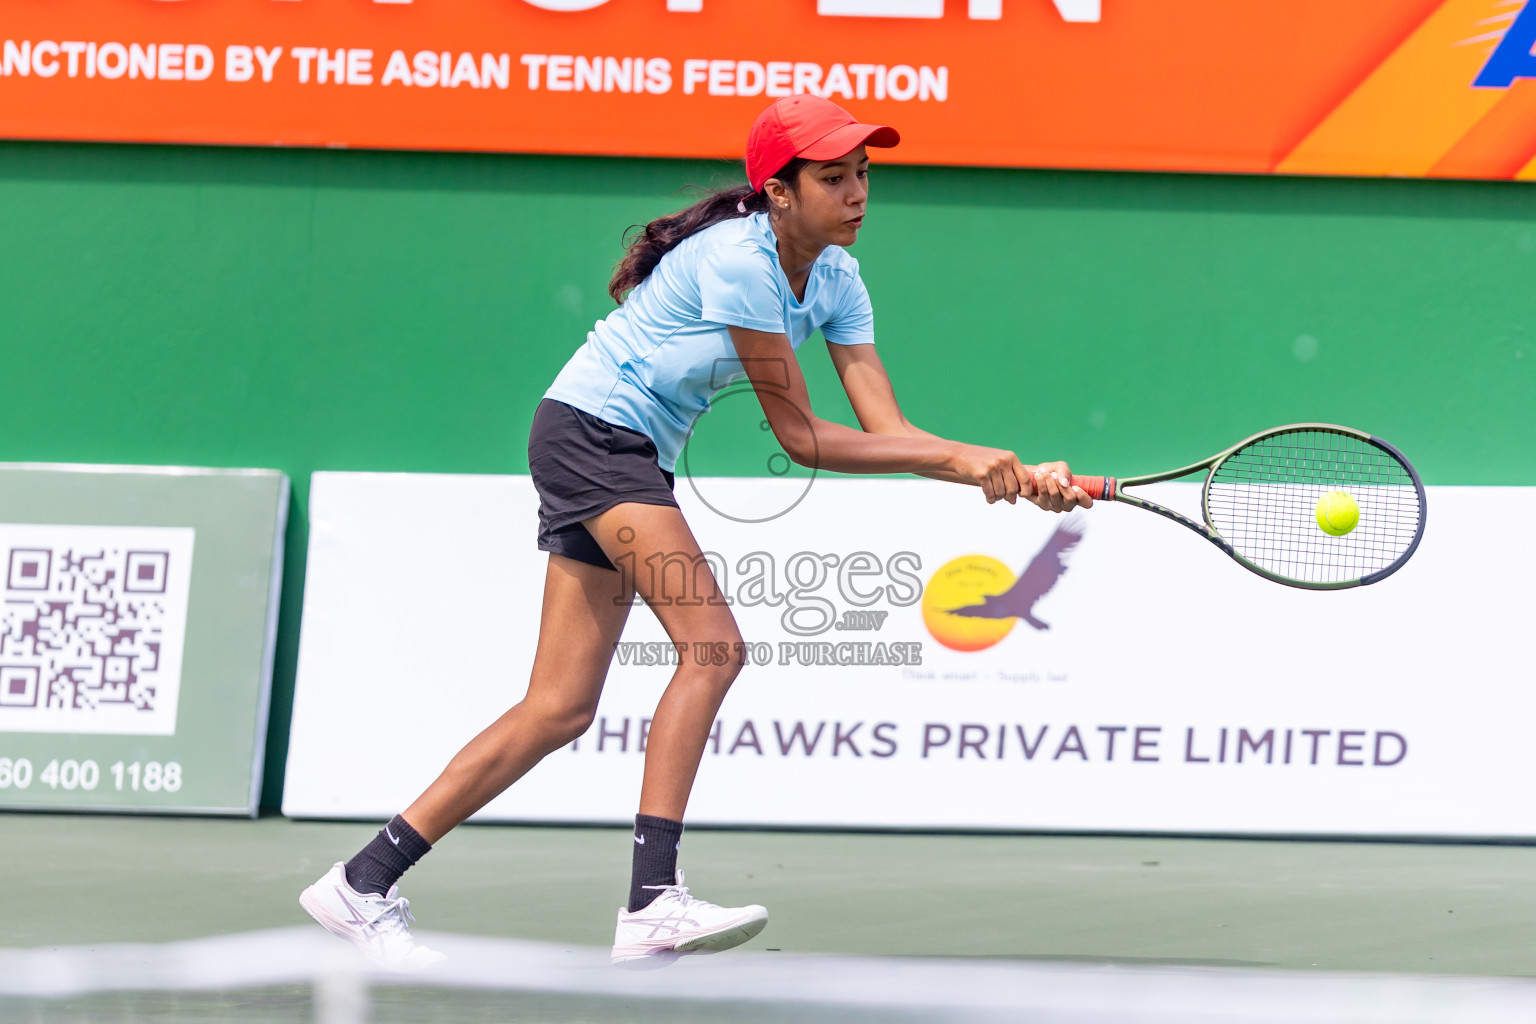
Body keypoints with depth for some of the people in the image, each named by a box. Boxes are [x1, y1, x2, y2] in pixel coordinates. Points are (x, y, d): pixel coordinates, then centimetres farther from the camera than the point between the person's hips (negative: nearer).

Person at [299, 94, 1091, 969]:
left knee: (562, 710, 5)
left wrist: (1011, 473, -16)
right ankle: (654, 902, -29)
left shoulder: (836, 280, 4)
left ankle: (364, 882, 10)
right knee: (714, 644, -23)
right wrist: (956, 459, -19)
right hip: (591, 429, -9)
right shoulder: (737, 259, -22)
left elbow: (887, 430, -3)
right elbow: (802, 439, -19)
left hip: (639, 462, 9)